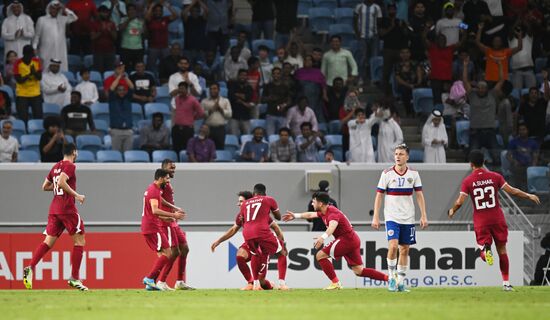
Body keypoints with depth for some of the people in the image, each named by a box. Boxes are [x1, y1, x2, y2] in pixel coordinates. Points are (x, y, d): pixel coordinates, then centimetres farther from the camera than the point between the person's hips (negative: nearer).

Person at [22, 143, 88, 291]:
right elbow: (61, 182, -22)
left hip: (54, 209, 7)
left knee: (48, 241, 3)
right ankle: (74, 278, -3)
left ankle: (30, 268, -17)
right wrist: (76, 195, -17)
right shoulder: (70, 166, -7)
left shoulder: (56, 167, 17)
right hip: (67, 208, -7)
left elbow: (45, 186, 22)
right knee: (79, 241, 2)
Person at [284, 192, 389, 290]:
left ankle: (335, 283, -9)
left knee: (320, 255, -8)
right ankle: (388, 278, 5)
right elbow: (311, 215, 31)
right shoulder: (324, 212, 12)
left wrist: (323, 237, -56)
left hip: (346, 239, -10)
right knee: (359, 271, 9)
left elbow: (333, 225, -39)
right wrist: (295, 216, 38)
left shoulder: (333, 213, -17)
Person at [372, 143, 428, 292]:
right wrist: (375, 217, -4)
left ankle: (400, 281, 13)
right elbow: (379, 196, 0)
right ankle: (391, 276, -4)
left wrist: (423, 215, 0)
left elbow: (419, 195, 7)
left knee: (405, 249, 5)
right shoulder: (387, 174, -3)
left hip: (408, 218, 3)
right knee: (393, 245, -19)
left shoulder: (413, 174, 3)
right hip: (392, 217, -3)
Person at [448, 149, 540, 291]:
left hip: (480, 221, -1)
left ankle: (485, 249, -32)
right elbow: (511, 191, -3)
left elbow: (459, 202, -7)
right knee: (502, 250, 11)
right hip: (497, 219, 1)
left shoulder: (467, 181, -3)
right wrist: (529, 196, 10)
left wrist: (452, 211, 14)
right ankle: (506, 283, 11)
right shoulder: (495, 177, -2)